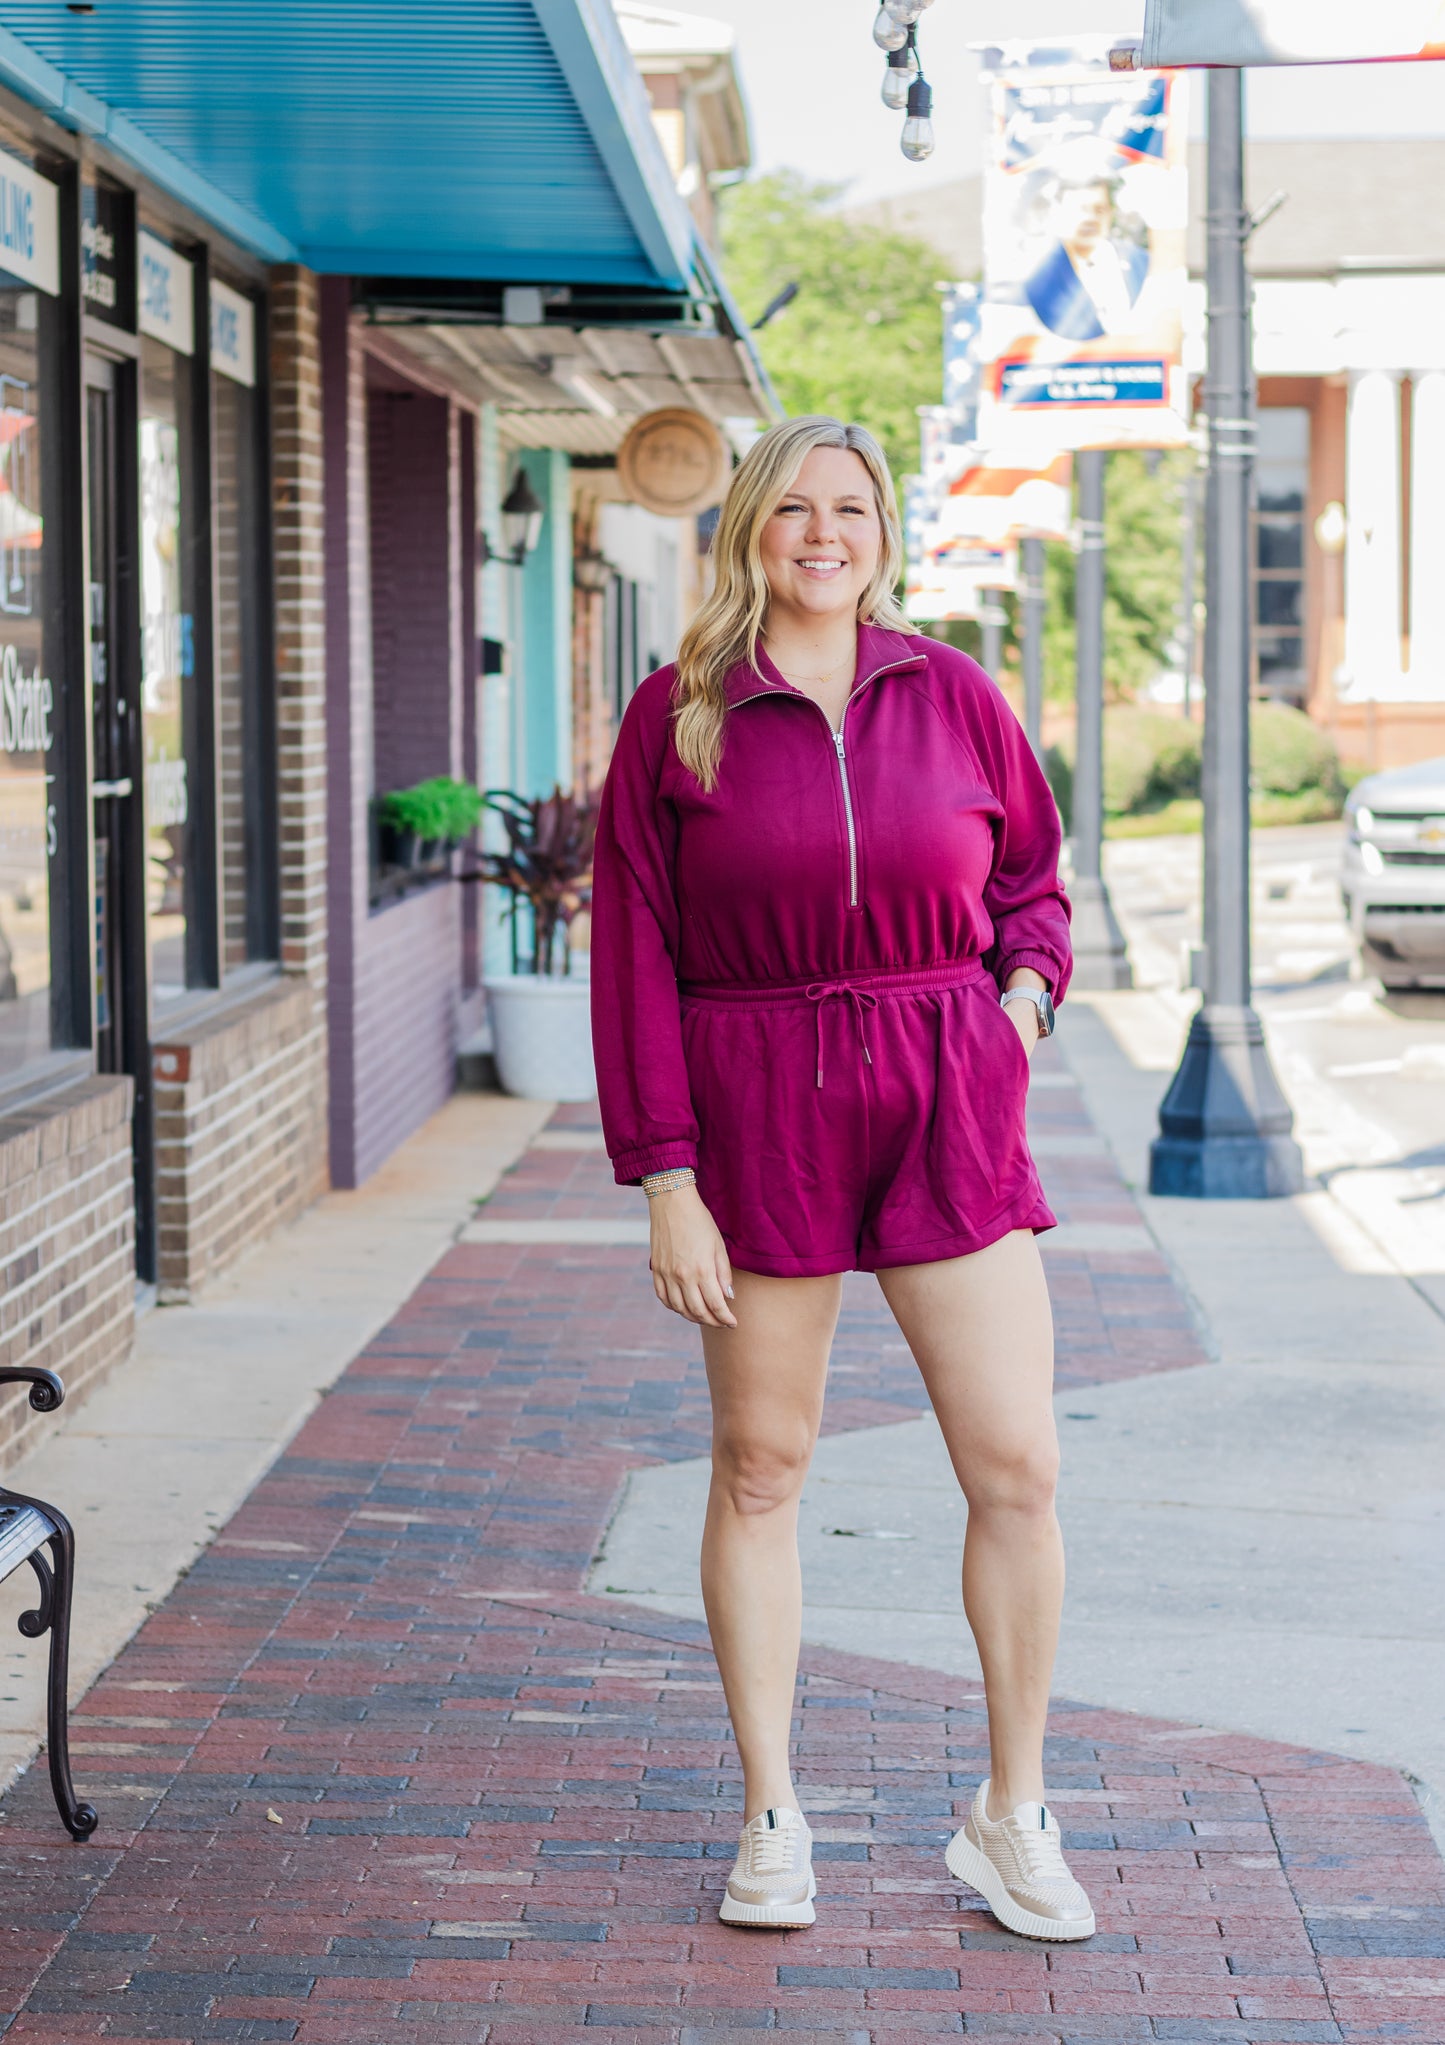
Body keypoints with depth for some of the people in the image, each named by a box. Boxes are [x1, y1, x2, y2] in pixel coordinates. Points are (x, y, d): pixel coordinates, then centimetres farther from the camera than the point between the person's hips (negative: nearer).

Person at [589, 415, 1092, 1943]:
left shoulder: (955, 698, 5)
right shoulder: (677, 720, -1)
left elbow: (1032, 878, 19)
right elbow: (634, 954, -2)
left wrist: (1024, 988, -2)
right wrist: (664, 1178, -7)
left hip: (950, 1122, 1)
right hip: (759, 1123, -1)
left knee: (1017, 1469, -2)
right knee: (759, 1470, 6)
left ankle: (1012, 1818, 13)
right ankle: (770, 1820, 20)